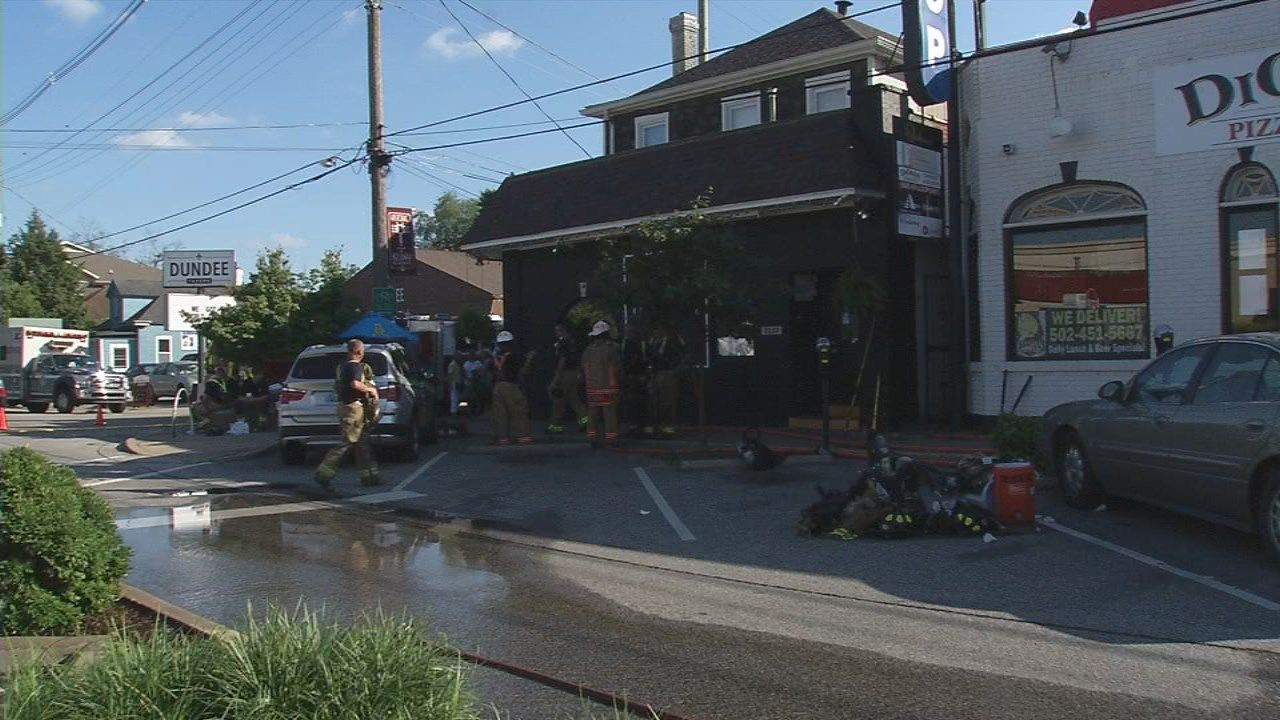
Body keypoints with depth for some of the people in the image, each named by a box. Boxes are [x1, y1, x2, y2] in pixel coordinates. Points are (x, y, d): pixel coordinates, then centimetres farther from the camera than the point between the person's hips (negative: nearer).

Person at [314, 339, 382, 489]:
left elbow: (336, 385, 25)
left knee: (361, 443, 12)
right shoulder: (355, 366, -13)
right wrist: (371, 389, -16)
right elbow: (355, 384, -29)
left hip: (343, 404, 10)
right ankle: (324, 473, -9)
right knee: (347, 442, -8)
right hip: (353, 407, -10)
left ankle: (368, 474, 15)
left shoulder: (342, 366, 16)